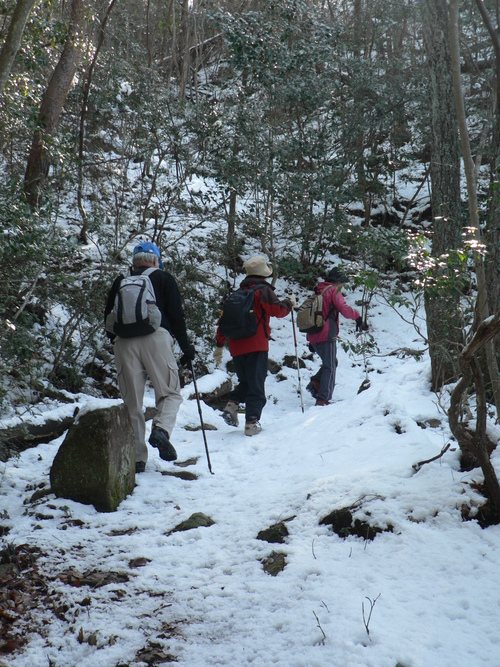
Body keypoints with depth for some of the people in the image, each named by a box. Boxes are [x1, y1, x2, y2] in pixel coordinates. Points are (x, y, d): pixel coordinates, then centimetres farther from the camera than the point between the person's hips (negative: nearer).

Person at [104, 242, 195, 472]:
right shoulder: (164, 279, 13)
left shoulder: (120, 282, 20)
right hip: (156, 338, -2)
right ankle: (161, 429, -22)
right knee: (170, 393, 7)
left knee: (132, 402, 5)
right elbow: (176, 315, 6)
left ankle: (136, 457, 2)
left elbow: (108, 317, 19)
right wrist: (186, 346, 11)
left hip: (124, 342, 3)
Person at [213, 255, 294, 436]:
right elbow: (277, 310, -7)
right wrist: (289, 303, 14)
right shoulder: (263, 290, -3)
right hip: (256, 345, -6)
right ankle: (252, 422, -6)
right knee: (256, 386, -1)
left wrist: (219, 345, 21)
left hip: (236, 346, 6)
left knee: (245, 382, 22)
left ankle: (232, 404, 0)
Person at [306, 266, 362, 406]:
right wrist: (357, 316, 4)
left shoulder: (318, 292, 19)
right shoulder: (333, 291, -4)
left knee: (330, 363, 20)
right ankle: (322, 399, -8)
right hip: (326, 336, -8)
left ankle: (315, 383, 1)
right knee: (330, 367, -2)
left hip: (313, 336, 8)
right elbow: (345, 309, -16)